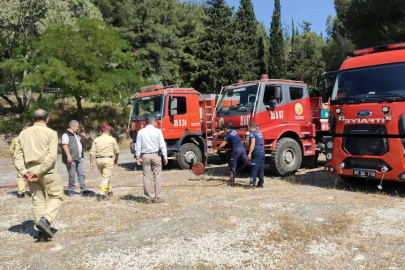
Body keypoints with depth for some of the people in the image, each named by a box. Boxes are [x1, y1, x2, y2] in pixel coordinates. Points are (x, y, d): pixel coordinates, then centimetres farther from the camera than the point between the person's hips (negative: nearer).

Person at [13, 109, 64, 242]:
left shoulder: (24, 134, 9)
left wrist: (23, 172, -3)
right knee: (56, 197, 8)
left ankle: (42, 232, 11)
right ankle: (45, 220, -13)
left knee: (38, 201, 11)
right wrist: (39, 172, -16)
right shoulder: (50, 133, -6)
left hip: (30, 171, 5)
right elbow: (51, 156, -17)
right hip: (48, 171, -5)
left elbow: (17, 155, 4)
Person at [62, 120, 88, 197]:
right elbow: (64, 145, -17)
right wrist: (68, 156, -26)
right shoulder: (66, 134, -8)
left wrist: (82, 137, 14)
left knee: (81, 174, 1)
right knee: (72, 176, -1)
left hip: (79, 158, 8)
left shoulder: (75, 134, 20)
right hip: (71, 159, -8)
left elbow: (79, 141, 37)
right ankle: (71, 191, 7)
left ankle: (83, 190, 1)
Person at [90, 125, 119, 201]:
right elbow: (117, 151, 5)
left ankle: (109, 191, 32)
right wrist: (116, 159, 20)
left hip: (98, 160, 4)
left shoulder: (96, 140, 7)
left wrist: (91, 162, 4)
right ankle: (102, 194, -13)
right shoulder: (112, 139, 1)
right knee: (106, 177, -3)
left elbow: (92, 152, 1)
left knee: (105, 176, 20)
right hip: (108, 159, -4)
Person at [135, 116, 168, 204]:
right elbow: (162, 145, -3)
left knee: (146, 177, 5)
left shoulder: (141, 132, 3)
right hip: (155, 155, -2)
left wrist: (138, 157, 8)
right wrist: (165, 156, 1)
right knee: (157, 177, 3)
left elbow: (138, 146, 3)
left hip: (145, 156, 2)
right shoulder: (158, 131, -2)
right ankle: (157, 198, 5)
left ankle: (148, 198, 8)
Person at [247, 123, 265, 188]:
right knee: (261, 169, 10)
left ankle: (252, 184, -11)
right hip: (262, 152, 9)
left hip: (257, 153, -9)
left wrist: (249, 153, -21)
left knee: (254, 169, -9)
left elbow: (253, 144, -17)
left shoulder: (253, 133, -6)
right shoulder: (259, 133, 21)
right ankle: (261, 183, 14)